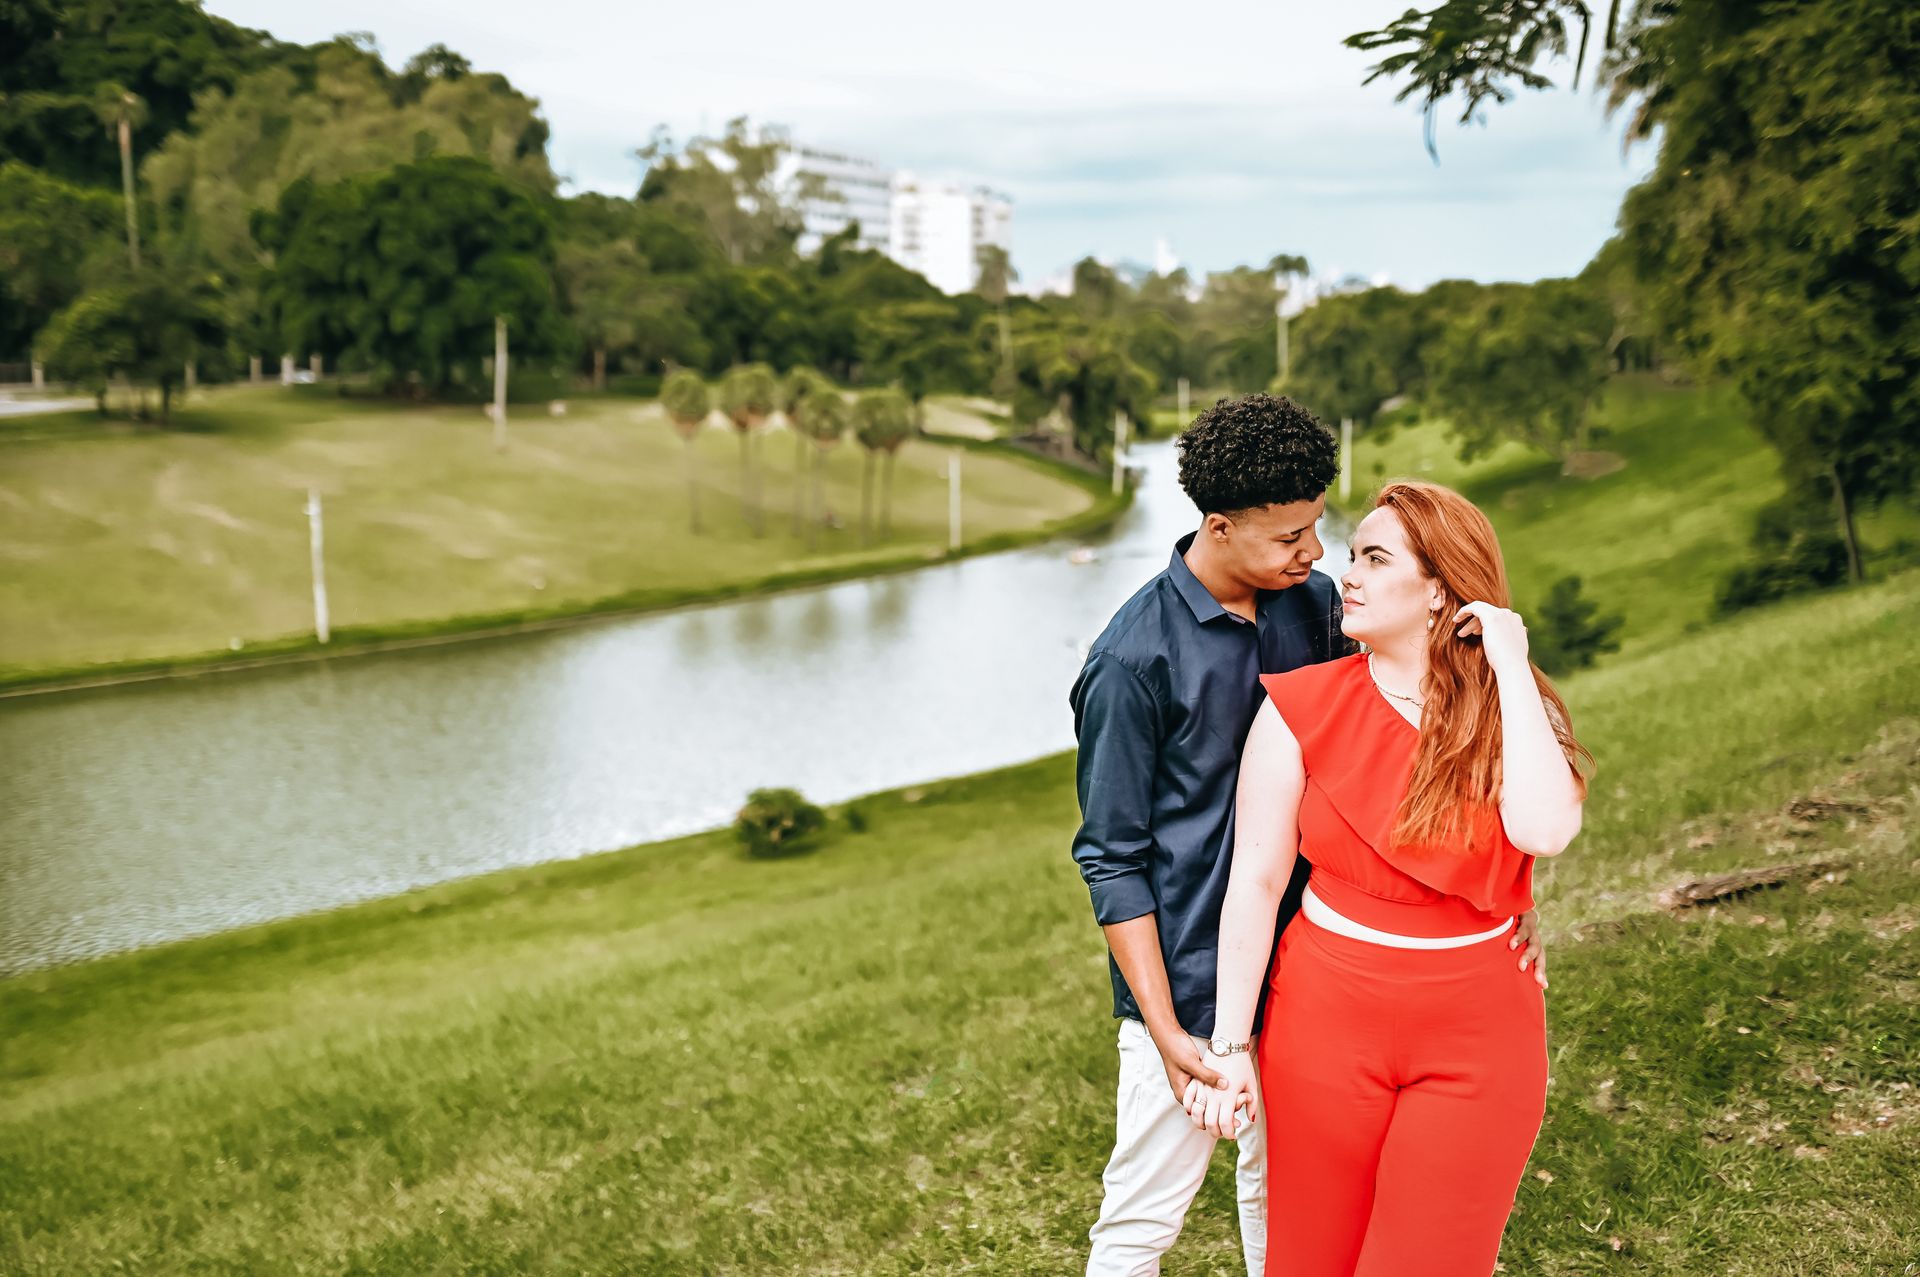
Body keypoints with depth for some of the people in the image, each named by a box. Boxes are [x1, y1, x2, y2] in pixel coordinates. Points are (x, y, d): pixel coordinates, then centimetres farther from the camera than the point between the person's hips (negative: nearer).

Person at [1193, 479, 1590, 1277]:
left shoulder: (1517, 714, -4)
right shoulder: (1302, 708, -6)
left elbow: (1544, 831, -26)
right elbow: (1256, 880, -6)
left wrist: (1510, 670, -19)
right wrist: (1229, 1044, -8)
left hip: (1478, 1035, 0)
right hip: (1327, 1023, 0)